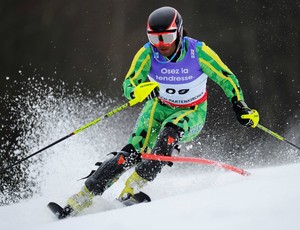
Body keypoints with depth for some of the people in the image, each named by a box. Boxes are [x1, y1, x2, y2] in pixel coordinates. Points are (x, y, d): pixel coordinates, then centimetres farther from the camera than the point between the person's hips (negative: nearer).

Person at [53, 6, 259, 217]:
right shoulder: (147, 54, -19)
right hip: (160, 107, 1)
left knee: (169, 131, -36)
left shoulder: (198, 52, -24)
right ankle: (82, 197, -19)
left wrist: (240, 106, -18)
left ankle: (134, 186, -32)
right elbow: (129, 84, -18)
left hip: (192, 113, -1)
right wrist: (138, 91, -41)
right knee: (133, 152, -20)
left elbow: (226, 78, -11)